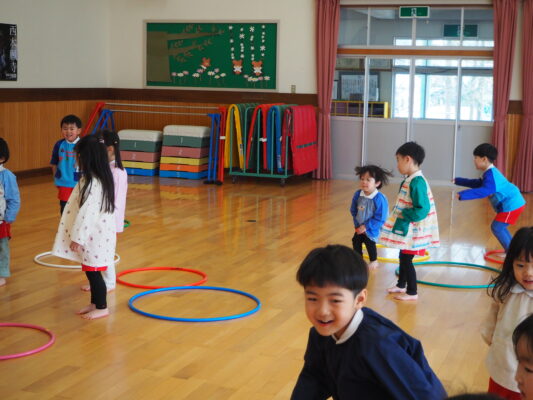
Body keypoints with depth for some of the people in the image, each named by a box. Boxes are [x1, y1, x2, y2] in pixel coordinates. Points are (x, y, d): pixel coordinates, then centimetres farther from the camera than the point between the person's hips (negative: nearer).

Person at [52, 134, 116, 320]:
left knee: (93, 271, 3)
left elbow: (86, 212, -23)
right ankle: (95, 303, 31)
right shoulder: (103, 178, 6)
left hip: (93, 235, -9)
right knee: (91, 271, 19)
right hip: (96, 233, 9)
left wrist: (77, 237, -17)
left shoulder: (91, 183, -24)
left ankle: (102, 307, 15)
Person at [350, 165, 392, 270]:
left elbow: (380, 219, -25)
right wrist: (357, 225, -5)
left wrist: (366, 226, -22)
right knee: (356, 241, 15)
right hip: (360, 228, 6)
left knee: (369, 244, 4)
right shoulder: (358, 194, -12)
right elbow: (353, 211, 3)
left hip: (371, 229, -6)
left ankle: (373, 261, 30)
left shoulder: (380, 199, -29)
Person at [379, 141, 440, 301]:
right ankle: (401, 285, 38)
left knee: (406, 259, 1)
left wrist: (403, 217, -20)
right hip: (406, 229, 9)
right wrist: (400, 216, 5)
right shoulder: (411, 179, 6)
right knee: (403, 257, 22)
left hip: (411, 232, -9)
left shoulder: (417, 182, -24)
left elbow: (422, 209, -27)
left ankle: (412, 292, 14)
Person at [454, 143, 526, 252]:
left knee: (496, 227, -9)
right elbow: (478, 184, 28)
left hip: (511, 205, -11)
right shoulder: (491, 173, 15)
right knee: (500, 227, 20)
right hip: (513, 203, 11)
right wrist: (458, 181, 30)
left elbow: (483, 191, -33)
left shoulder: (490, 175, -20)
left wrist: (463, 195, -36)